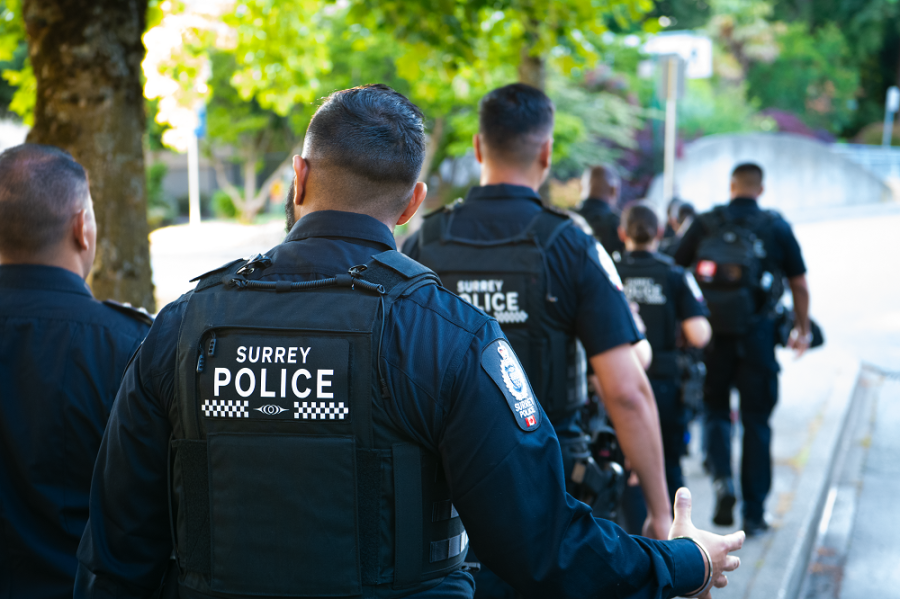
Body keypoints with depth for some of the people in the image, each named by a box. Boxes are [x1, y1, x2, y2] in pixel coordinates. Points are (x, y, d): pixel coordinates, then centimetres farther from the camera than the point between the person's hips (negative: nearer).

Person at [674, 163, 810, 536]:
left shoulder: (704, 225, 3)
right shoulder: (776, 227, 1)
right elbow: (799, 284, 5)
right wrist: (802, 329, 18)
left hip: (711, 333, 1)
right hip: (757, 334, -1)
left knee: (715, 410, 16)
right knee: (756, 423, 7)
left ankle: (722, 478, -10)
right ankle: (754, 514, 11)